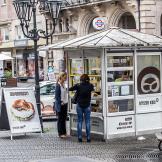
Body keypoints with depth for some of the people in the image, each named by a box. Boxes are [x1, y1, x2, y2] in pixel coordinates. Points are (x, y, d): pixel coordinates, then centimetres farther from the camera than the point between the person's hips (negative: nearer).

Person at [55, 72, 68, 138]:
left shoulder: (63, 84, 10)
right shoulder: (58, 85, -15)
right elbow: (57, 96, -16)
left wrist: (65, 102, 11)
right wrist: (61, 102, -18)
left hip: (65, 104, 8)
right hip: (60, 105, -8)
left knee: (64, 118, 13)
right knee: (60, 119, 1)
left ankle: (64, 132, 21)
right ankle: (60, 133, 8)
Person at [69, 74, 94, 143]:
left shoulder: (78, 86, -9)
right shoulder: (90, 86, -5)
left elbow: (70, 89, 0)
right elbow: (93, 89, 17)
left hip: (79, 105, 0)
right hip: (87, 106, 1)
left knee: (79, 121, 6)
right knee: (87, 121, 5)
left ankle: (80, 137, 3)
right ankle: (88, 137, 4)